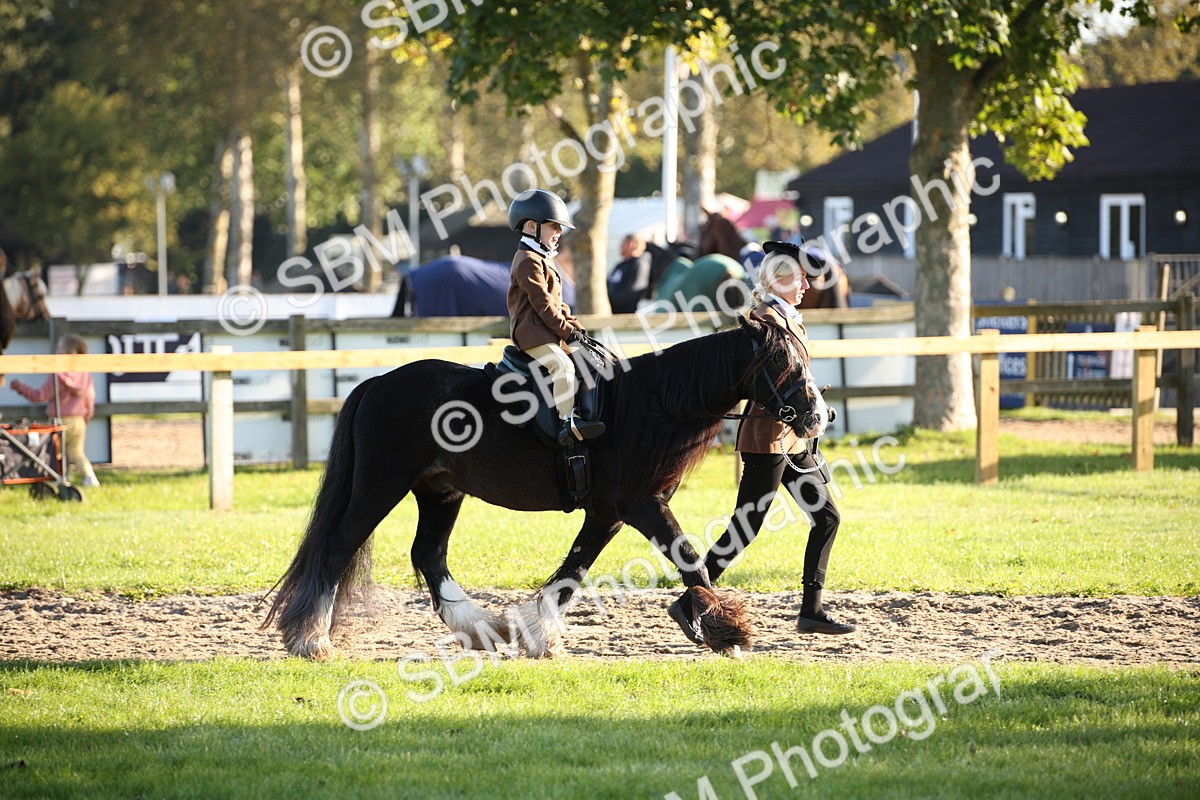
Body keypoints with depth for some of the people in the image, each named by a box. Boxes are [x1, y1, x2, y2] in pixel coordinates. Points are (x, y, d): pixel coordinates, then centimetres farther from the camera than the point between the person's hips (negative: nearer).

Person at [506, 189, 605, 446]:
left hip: (551, 334, 11)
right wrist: (567, 330, -15)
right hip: (532, 333, -11)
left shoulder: (544, 261, 23)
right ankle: (567, 423, -36)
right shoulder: (528, 262, -11)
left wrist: (574, 324, 11)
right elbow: (543, 304, -17)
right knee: (562, 365, -29)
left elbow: (556, 303, 25)